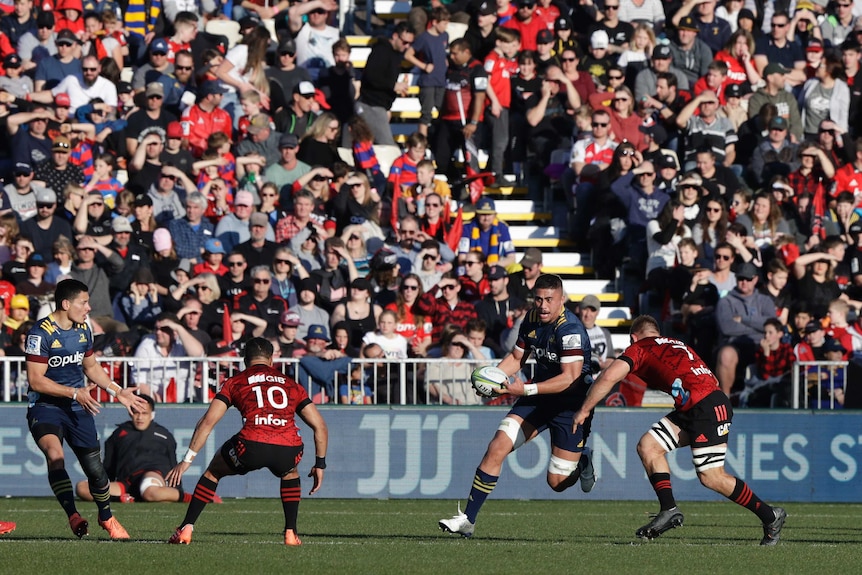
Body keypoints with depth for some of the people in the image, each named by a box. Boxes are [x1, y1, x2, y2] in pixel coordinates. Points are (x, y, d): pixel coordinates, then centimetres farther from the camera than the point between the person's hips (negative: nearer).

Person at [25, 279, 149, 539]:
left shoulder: (83, 330, 6)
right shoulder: (41, 333, -16)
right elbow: (36, 380, -18)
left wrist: (118, 392, 17)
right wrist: (75, 393, -24)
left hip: (78, 408, 6)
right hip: (45, 406, -6)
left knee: (94, 467, 8)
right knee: (55, 454, -32)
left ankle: (106, 517, 33)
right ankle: (73, 516, -34)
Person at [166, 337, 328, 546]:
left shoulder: (235, 382, 21)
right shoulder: (291, 385, 27)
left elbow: (207, 422, 14)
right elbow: (320, 426, 25)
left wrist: (187, 460, 17)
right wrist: (320, 464, 34)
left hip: (253, 445, -2)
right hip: (289, 449, 2)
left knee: (214, 470, 27)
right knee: (290, 473, 39)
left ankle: (185, 529, 21)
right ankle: (291, 533, 28)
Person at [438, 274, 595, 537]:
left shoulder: (570, 330, -23)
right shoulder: (531, 321, 0)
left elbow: (570, 378, -27)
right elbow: (516, 358, 14)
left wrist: (526, 390, -30)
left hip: (570, 403, -6)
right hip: (538, 396, 6)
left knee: (557, 482, -2)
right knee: (497, 447, -12)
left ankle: (581, 461, 35)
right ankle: (468, 519, -8)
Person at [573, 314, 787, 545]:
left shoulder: (640, 348, 5)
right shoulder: (677, 345, 27)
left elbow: (609, 377, -7)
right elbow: (712, 379, 26)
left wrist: (584, 410, 2)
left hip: (708, 407, -9)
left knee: (711, 477, -7)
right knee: (648, 446, 5)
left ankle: (770, 516, 3)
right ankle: (669, 510, 1)